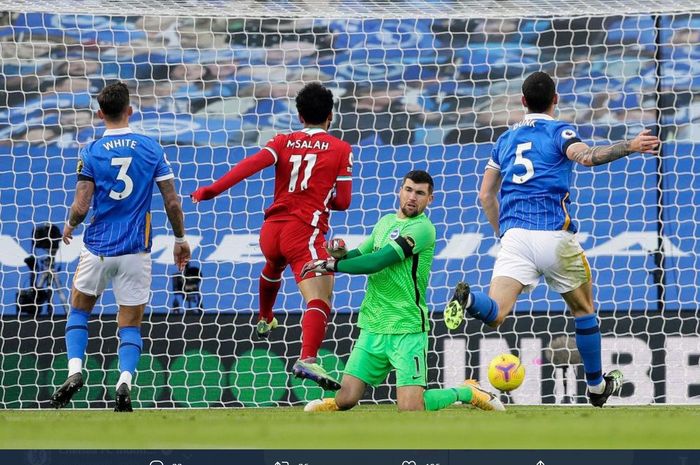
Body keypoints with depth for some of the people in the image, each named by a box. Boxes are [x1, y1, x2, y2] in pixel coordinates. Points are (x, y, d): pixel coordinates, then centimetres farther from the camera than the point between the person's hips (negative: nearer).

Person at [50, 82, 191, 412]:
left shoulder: (91, 152, -5)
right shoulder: (151, 148, -1)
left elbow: (81, 207, -10)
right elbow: (172, 203, -1)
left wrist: (69, 226, 12)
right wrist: (180, 240, 12)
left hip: (97, 248, -1)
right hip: (136, 250, 1)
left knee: (78, 310, 20)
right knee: (130, 324, 7)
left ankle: (74, 372, 1)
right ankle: (125, 382, -17)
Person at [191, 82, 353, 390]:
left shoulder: (283, 142, 10)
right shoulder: (340, 149, 3)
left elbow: (250, 165, -8)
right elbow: (343, 202, 1)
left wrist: (213, 189, -13)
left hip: (271, 229, 6)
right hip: (305, 232, -6)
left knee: (273, 268, 40)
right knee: (319, 303, -19)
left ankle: (264, 320, 66)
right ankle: (307, 359, -44)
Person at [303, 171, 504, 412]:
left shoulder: (422, 228, -11)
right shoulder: (386, 221, 14)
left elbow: (377, 261, -17)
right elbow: (361, 255, 19)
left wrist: (332, 265, -12)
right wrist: (341, 255, -5)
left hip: (407, 330, -6)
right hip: (372, 328, 6)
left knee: (410, 409, -12)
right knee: (346, 399, -4)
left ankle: (466, 393, 12)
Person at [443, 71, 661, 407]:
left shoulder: (506, 139, 20)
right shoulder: (559, 131, 4)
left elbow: (485, 195, 22)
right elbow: (585, 156, -20)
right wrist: (629, 146, -24)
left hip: (514, 237, 3)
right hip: (554, 235, -3)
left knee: (494, 314, -13)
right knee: (584, 311, 20)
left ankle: (468, 300, -46)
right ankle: (597, 386, 28)